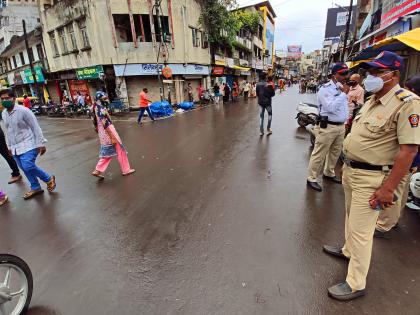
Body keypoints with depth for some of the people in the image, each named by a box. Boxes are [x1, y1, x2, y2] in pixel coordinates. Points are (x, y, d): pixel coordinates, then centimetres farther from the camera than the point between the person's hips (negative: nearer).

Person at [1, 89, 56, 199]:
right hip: (15, 147, 7)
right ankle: (35, 188, 24)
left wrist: (41, 144, -15)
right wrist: (9, 146, 20)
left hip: (28, 144, -7)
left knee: (28, 166, -20)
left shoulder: (23, 110, -13)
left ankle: (49, 179, 4)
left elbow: (35, 127, -13)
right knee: (24, 168, 10)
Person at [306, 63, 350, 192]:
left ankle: (329, 173, 35)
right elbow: (331, 107, -24)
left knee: (335, 152, 18)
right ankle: (312, 178, 3)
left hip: (341, 126, 9)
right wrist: (343, 93, -18)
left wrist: (346, 119, 20)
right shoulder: (325, 89, -12)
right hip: (327, 127, -9)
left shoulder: (342, 88, 15)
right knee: (319, 154, -5)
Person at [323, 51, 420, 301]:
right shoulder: (373, 100, 9)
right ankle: (349, 250, 49)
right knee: (351, 218, 25)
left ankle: (356, 284, 19)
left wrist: (387, 188, -24)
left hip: (372, 179, -9)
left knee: (361, 231, 1)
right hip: (352, 170, 9)